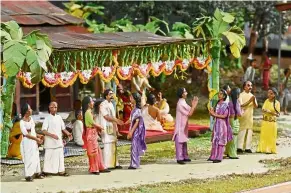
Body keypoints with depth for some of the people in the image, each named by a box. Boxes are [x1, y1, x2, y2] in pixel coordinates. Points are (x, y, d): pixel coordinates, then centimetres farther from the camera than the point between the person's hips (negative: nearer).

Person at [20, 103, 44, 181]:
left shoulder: (31, 118, 6)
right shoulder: (22, 122, -17)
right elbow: (26, 134, -19)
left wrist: (38, 136, 2)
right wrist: (37, 139, -18)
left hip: (34, 141, 7)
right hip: (27, 142, -7)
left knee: (36, 157, 13)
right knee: (29, 158, -4)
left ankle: (36, 173, 23)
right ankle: (28, 175, 3)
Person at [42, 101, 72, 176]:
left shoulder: (59, 117, 10)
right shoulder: (47, 118, -6)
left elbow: (63, 128, 17)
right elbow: (44, 131, -14)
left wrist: (68, 133, -2)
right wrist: (52, 135, -27)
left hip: (58, 141, 5)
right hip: (50, 142, -5)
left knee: (60, 156, 6)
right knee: (49, 156, -2)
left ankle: (61, 171, 11)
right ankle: (46, 171, 4)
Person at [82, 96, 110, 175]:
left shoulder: (89, 112, 14)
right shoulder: (88, 112, -16)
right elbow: (92, 122, -17)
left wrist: (98, 127, 2)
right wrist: (100, 127, -3)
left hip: (93, 133, 10)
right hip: (90, 133, -10)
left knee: (98, 150, 13)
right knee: (93, 151, -4)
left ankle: (100, 167, 18)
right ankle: (94, 169, 2)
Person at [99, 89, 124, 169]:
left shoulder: (111, 104, 15)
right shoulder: (103, 105, -11)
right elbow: (106, 116, -20)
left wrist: (116, 128, 16)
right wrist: (116, 120, -27)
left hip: (112, 128, 9)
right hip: (106, 128, -9)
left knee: (113, 146, 11)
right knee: (108, 146, -8)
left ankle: (114, 164, 16)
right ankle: (107, 165, -5)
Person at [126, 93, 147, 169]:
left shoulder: (137, 110, -15)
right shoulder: (134, 109, 12)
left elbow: (137, 122, -19)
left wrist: (131, 131, -20)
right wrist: (130, 131, 18)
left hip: (136, 130, -9)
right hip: (134, 131, 9)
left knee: (134, 147, -7)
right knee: (134, 147, 12)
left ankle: (134, 164, -5)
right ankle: (135, 164, 17)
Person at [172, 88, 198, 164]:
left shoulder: (183, 102, 11)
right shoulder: (180, 104, -20)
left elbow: (190, 111, 13)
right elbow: (189, 114, -20)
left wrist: (193, 105, 2)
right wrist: (194, 105, -15)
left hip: (184, 125, 10)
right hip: (180, 125, -10)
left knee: (184, 141, 14)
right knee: (179, 141, -6)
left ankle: (184, 157, 20)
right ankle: (179, 158, -5)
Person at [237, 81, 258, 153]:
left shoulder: (252, 95, 14)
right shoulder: (241, 95, -3)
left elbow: (256, 106, 8)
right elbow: (241, 105, -14)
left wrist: (254, 101, -11)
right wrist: (249, 101, -21)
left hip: (250, 116, 6)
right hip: (243, 115, -5)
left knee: (250, 132, 3)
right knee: (242, 131, -9)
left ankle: (248, 147, 6)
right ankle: (239, 147, -8)